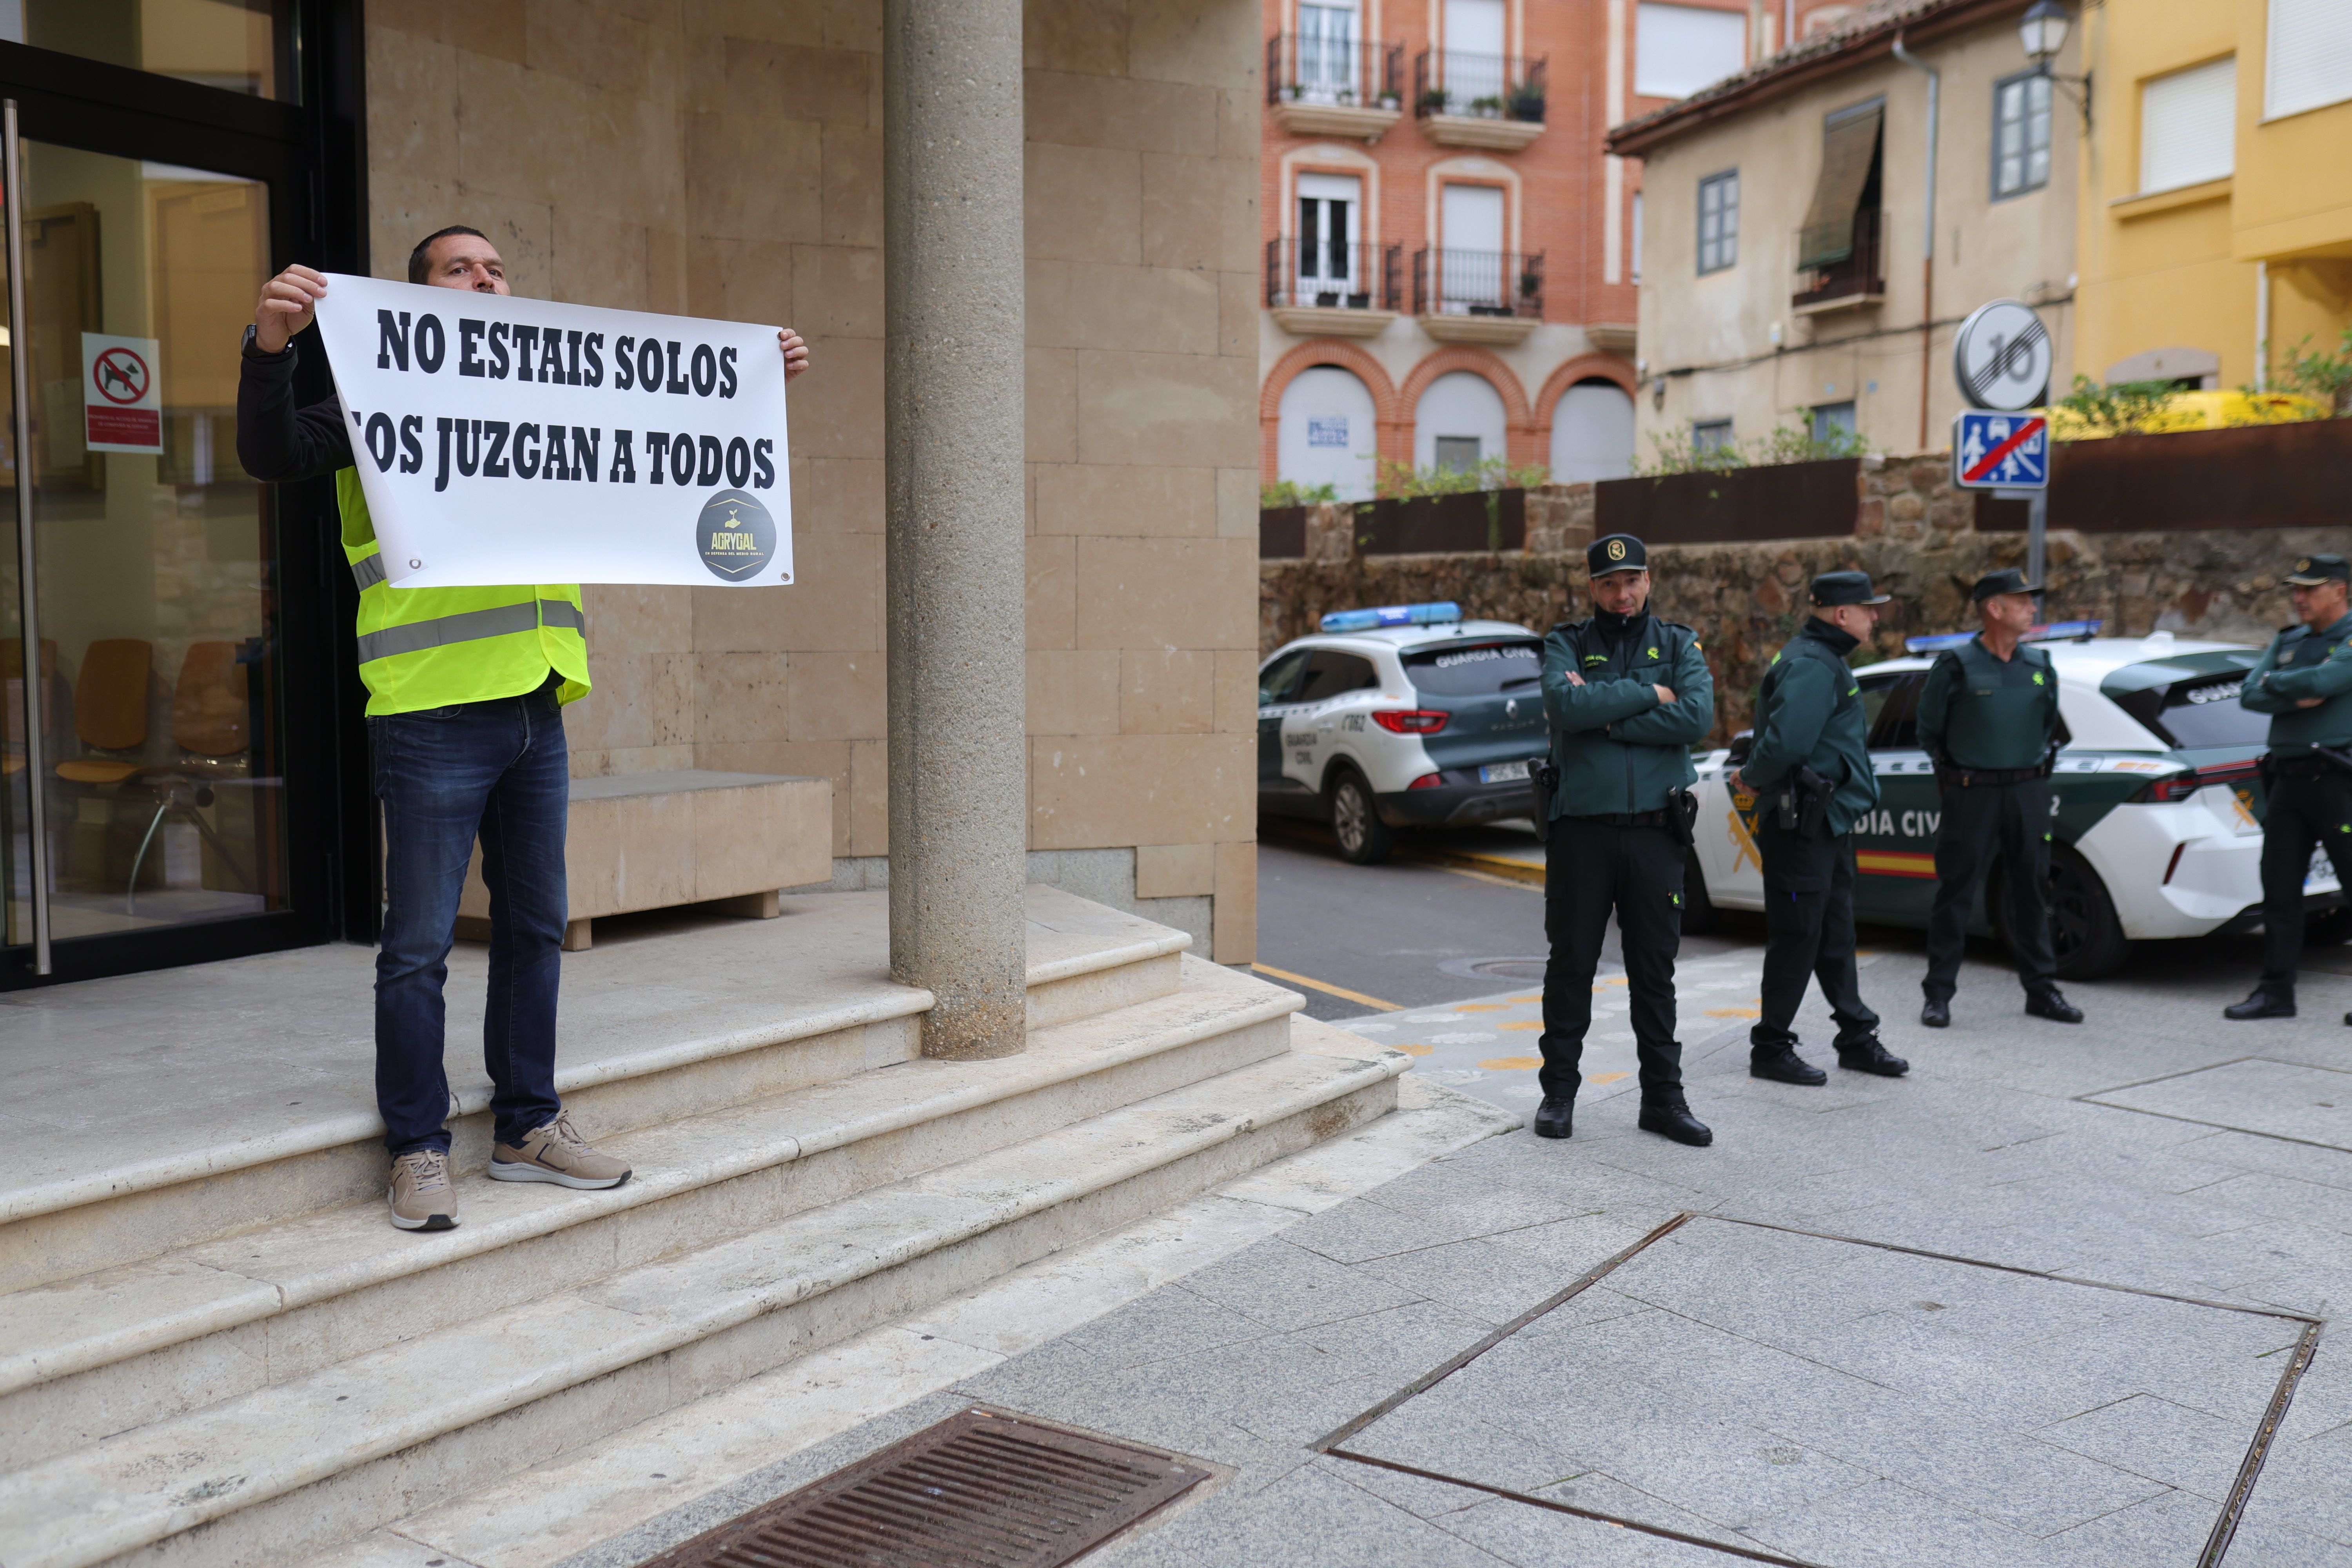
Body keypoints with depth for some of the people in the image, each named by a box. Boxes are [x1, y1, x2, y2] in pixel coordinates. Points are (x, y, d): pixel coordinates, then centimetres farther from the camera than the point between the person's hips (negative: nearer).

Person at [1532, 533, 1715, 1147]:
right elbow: (1564, 705, -16)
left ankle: (1663, 1097, 17)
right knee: (1570, 965, 5)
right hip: (1580, 827, -1)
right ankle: (1559, 1091, 17)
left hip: (1655, 829, 1)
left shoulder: (1678, 644, 8)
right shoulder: (1568, 643, 5)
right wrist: (1647, 695, -12)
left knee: (1655, 970, 7)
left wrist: (1603, 715, -13)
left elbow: (1698, 716, -11)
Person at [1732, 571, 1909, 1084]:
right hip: (1801, 825, -10)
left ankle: (1857, 1038, 26)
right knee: (1797, 938, -3)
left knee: (1836, 936, 17)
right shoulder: (1810, 666, -18)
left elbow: (1783, 743, 21)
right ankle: (1770, 1049, 6)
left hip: (1828, 821, 10)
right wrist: (1754, 779, -14)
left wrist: (1754, 777, 5)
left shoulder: (1823, 661, 17)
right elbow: (1786, 740, -31)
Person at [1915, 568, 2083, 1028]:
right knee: (1955, 894, 0)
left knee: (2031, 893, 10)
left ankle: (2041, 990, 20)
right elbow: (1929, 727, 4)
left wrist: (2038, 760, 16)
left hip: (2028, 791, 4)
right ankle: (1939, 994, 7)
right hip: (1972, 795, -4)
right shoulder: (1957, 665, -7)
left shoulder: (2039, 665, 8)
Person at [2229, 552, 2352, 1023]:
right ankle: (2276, 992, 12)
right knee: (2279, 890, 6)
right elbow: (2250, 695, 7)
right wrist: (2297, 699, -11)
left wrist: (2275, 683, -4)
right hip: (2288, 779, 7)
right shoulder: (2287, 642, 17)